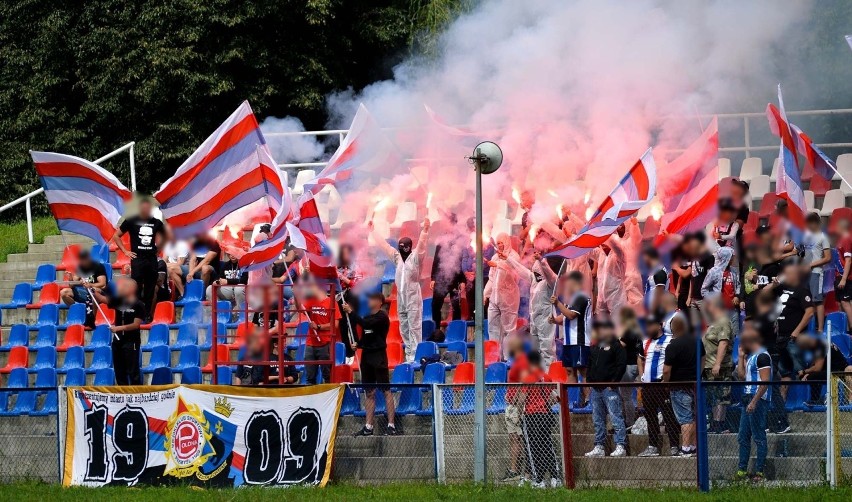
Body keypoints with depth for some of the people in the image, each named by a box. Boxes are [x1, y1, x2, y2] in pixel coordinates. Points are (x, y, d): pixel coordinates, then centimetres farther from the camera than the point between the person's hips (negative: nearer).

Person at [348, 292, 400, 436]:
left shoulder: (382, 317, -7)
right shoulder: (368, 317, 17)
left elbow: (365, 324, -21)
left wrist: (351, 312, -16)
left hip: (378, 355, -8)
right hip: (366, 354, 8)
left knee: (386, 391, -8)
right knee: (370, 393, 8)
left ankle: (391, 426, -10)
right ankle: (368, 427, 9)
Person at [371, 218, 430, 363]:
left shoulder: (416, 257, -5)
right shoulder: (397, 257, 12)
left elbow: (421, 246, -21)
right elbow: (384, 245, 18)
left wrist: (425, 231, -35)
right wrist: (372, 231, 22)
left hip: (413, 298, -7)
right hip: (401, 298, 7)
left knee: (414, 327, -8)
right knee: (404, 328, 8)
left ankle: (415, 356, -10)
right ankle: (408, 355, 13)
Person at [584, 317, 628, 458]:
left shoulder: (616, 346, -4)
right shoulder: (595, 347, 18)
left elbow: (621, 365, -10)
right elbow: (590, 365, 25)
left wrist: (613, 382, -14)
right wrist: (590, 381, 12)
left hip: (609, 389, -8)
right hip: (595, 389, 8)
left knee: (616, 418, -10)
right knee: (598, 420, 10)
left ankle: (620, 446, -12)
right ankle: (599, 447, 15)